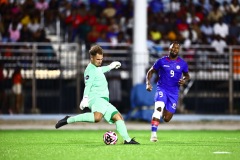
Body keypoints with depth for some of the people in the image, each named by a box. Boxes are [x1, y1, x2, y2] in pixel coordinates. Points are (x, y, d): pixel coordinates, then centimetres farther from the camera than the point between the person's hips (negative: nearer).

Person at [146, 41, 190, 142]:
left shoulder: (182, 64, 3)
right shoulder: (161, 61, -1)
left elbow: (187, 75, 19)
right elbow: (150, 72, 9)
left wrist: (184, 80, -5)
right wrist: (148, 83, -8)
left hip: (174, 92, 2)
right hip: (162, 89, -2)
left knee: (167, 119, 1)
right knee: (158, 108, -30)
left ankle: (164, 112, 40)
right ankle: (153, 134, -28)